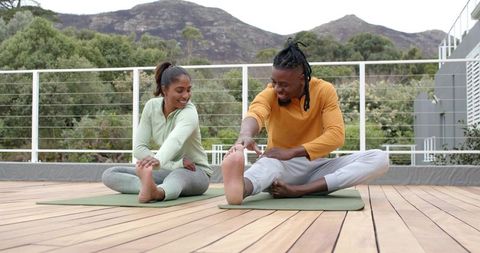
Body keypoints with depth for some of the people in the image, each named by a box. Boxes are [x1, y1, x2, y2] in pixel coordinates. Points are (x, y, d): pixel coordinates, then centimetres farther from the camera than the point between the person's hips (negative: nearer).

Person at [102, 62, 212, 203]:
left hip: (194, 171, -6)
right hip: (168, 170, 6)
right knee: (109, 175, -13)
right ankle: (151, 187, -41)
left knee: (179, 175, -43)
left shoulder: (189, 112, -21)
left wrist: (158, 161, -65)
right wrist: (176, 163, -22)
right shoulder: (152, 106, -6)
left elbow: (175, 141, -43)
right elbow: (139, 147, -10)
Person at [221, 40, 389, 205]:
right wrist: (245, 135, -58)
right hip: (283, 167, -2)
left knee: (380, 158, -21)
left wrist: (292, 152, -30)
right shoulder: (269, 94, -8)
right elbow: (255, 114, -32)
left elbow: (336, 135, -17)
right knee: (269, 162, -38)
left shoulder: (324, 91, -5)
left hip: (316, 166, 3)